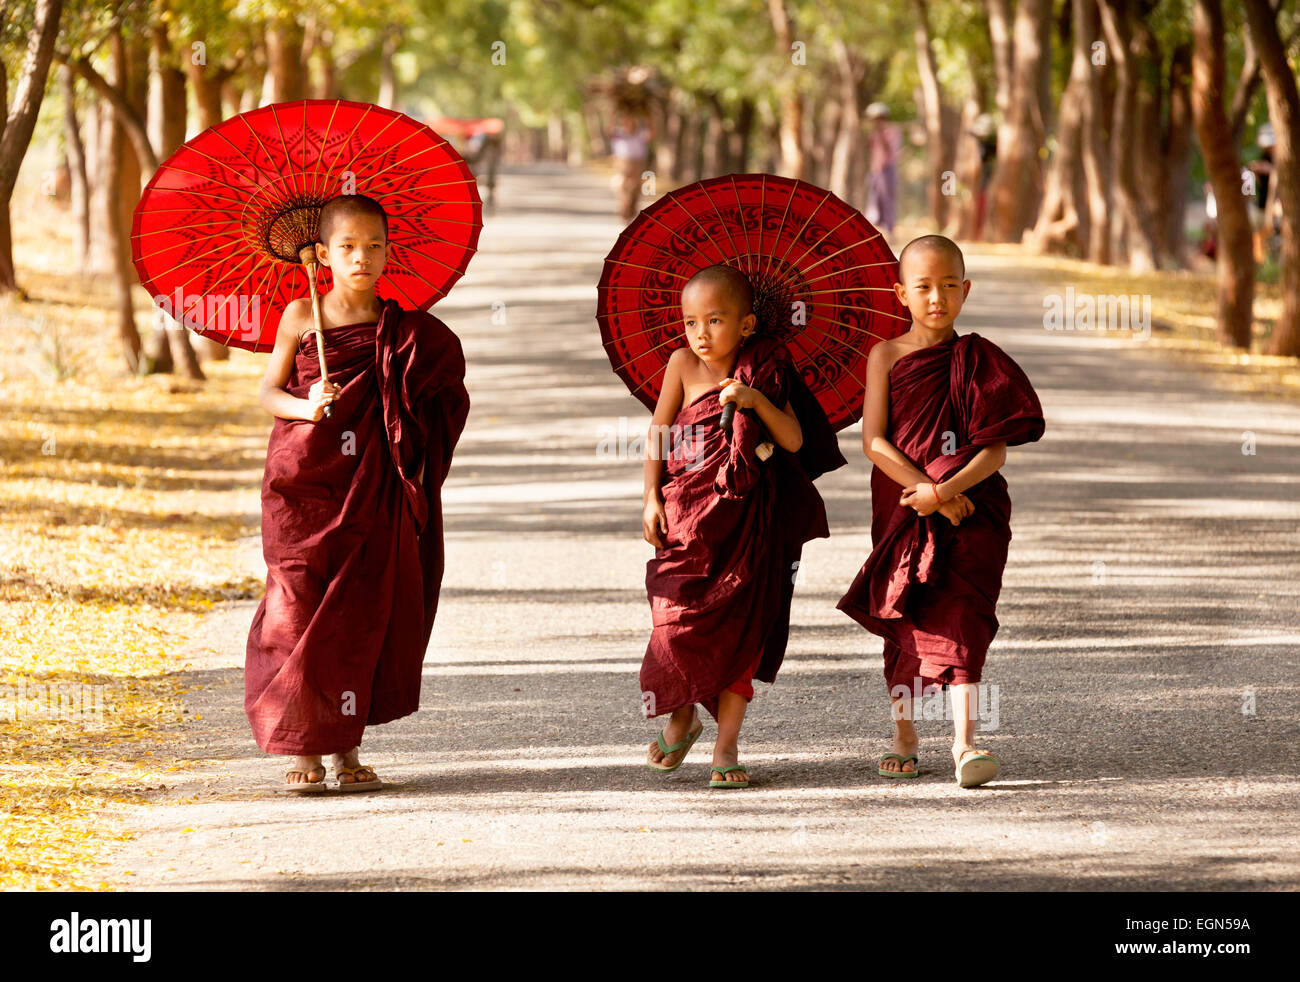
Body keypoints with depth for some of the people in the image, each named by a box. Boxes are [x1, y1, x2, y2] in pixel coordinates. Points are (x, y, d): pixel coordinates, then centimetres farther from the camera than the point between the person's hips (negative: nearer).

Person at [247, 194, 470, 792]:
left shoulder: (402, 331, 3)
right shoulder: (301, 316, 0)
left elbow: (433, 400, 10)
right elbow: (269, 391, 2)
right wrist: (306, 408, -17)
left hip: (371, 493, 1)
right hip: (304, 488, -1)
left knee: (363, 611, 1)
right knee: (299, 605, -5)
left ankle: (348, 746, 12)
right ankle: (304, 748, 1)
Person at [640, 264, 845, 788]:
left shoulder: (766, 372, 0)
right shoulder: (684, 365, 0)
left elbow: (795, 440, -6)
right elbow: (658, 432, 4)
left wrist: (757, 401, -20)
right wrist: (652, 497, -3)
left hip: (747, 519, 0)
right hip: (687, 516, 0)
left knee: (739, 626, 0)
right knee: (678, 621, -4)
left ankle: (727, 745, 7)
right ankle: (682, 717, 24)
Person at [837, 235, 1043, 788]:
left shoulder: (979, 362, 2)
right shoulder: (887, 357, 2)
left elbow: (995, 450, -5)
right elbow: (874, 441, -6)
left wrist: (946, 491, -19)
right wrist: (927, 489, -17)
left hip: (971, 508, -1)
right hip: (902, 509, 1)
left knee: (959, 616, -14)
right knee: (903, 621, 9)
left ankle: (964, 743, -19)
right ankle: (904, 737, 25)